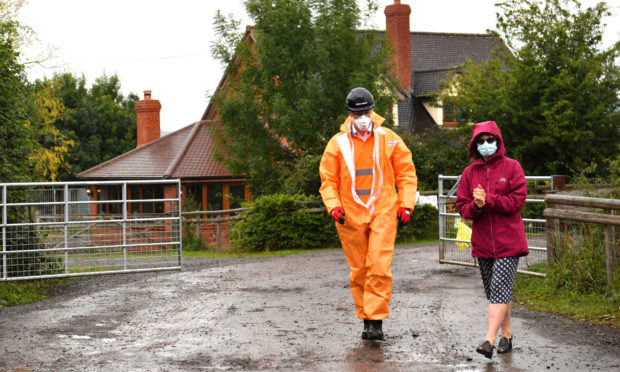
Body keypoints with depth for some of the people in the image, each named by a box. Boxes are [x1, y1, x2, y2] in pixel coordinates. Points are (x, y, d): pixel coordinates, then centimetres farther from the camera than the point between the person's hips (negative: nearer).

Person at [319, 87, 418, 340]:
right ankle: (366, 319, 18)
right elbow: (328, 180, 8)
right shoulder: (338, 143, 3)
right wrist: (333, 206, -7)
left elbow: (406, 173, 10)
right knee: (358, 270, 6)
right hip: (350, 215, 1)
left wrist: (406, 204, 0)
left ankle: (377, 321, -9)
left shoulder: (389, 139, 3)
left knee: (379, 267, -13)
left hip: (383, 212, -1)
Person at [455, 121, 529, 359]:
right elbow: (462, 207, 7)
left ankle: (490, 339, -20)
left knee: (500, 288, -14)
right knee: (493, 291, 11)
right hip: (482, 241, 5)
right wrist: (476, 206, -15)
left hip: (508, 240, -5)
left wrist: (487, 200, -16)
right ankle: (506, 335, 24)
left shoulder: (512, 167, 0)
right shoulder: (470, 172, 9)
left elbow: (517, 201, -9)